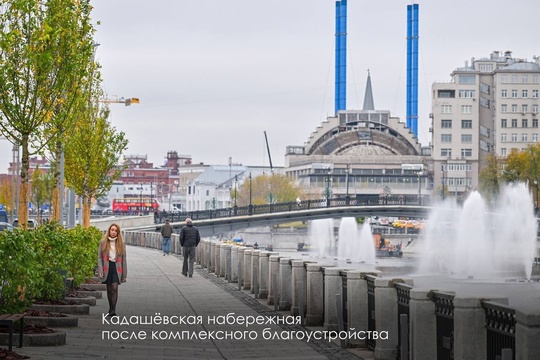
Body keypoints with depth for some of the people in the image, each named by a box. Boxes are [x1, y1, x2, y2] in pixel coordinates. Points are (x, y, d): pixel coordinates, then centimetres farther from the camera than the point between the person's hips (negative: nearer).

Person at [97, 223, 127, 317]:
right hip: (107, 267, 1)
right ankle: (110, 309, 21)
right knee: (109, 289, 8)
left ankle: (113, 310, -17)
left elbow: (124, 259, 5)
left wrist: (124, 274, 2)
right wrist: (100, 271, -6)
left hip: (116, 268, -1)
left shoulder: (121, 243, 4)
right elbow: (99, 257, 3)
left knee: (115, 288, -14)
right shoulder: (103, 242, 4)